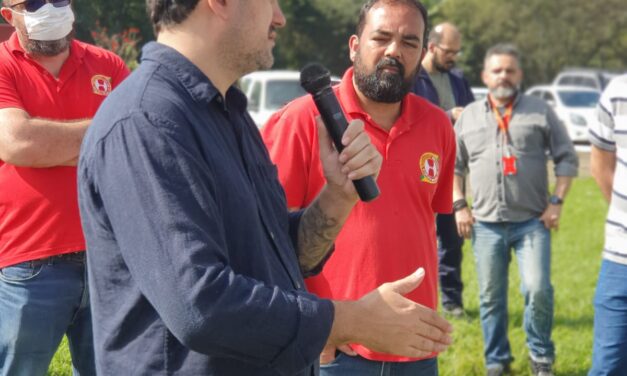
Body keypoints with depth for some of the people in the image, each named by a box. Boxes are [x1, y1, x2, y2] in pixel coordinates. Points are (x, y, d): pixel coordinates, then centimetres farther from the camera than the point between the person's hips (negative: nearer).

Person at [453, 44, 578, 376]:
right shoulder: (469, 116, 9)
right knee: (491, 297, 7)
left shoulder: (540, 112, 3)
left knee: (538, 290, -11)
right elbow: (453, 165, 15)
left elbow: (567, 159, 5)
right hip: (486, 224, 2)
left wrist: (556, 202, -4)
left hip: (532, 222, -2)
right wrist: (459, 206, 5)